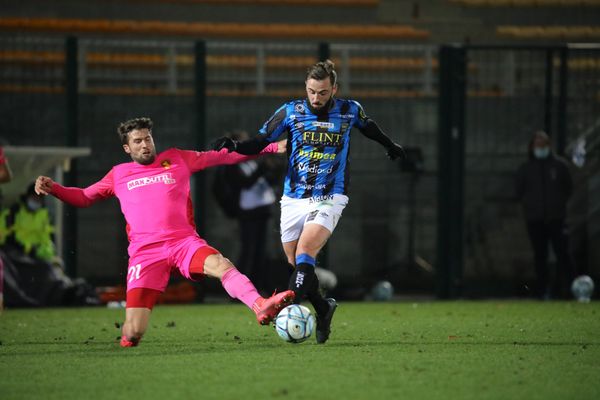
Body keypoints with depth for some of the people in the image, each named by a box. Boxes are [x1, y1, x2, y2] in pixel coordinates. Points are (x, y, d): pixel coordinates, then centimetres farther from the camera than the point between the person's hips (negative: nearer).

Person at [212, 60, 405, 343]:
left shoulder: (349, 111, 0)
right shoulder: (291, 112, -1)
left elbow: (368, 127, 23)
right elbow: (260, 141, 2)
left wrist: (390, 146, 41)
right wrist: (234, 147, -18)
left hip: (329, 200, -2)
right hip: (293, 200, 2)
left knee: (304, 255, -23)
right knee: (296, 264, 4)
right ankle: (323, 309, 26)